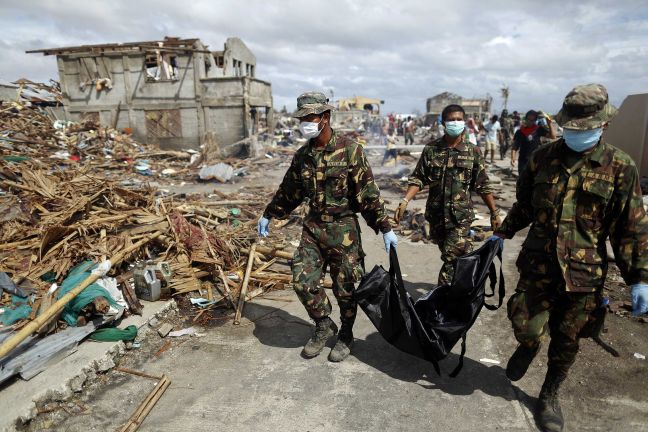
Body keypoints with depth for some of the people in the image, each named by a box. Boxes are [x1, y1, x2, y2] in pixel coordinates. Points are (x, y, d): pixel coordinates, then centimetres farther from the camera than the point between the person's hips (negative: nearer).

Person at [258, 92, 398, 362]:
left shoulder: (349, 150, -11)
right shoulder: (302, 155, 5)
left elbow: (368, 192, -11)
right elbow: (288, 191, 18)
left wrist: (385, 228, -11)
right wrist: (268, 215, 25)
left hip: (343, 229, -4)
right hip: (313, 227, 5)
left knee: (345, 287, 6)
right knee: (302, 280, -1)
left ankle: (345, 336, 30)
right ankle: (324, 326, 24)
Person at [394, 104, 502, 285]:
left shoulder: (473, 152, -1)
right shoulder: (431, 149, 1)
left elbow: (483, 186, 4)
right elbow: (418, 178, 0)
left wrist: (494, 212, 4)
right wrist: (405, 201, -14)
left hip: (461, 215, -2)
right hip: (436, 214, 2)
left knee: (451, 259, -9)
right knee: (462, 255, 17)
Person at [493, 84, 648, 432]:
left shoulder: (619, 167, -6)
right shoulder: (543, 157, 1)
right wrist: (502, 234, 15)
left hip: (584, 273, -1)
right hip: (538, 265, 1)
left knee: (567, 341, 12)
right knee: (527, 329, 0)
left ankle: (549, 395, 37)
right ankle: (528, 348, 39)